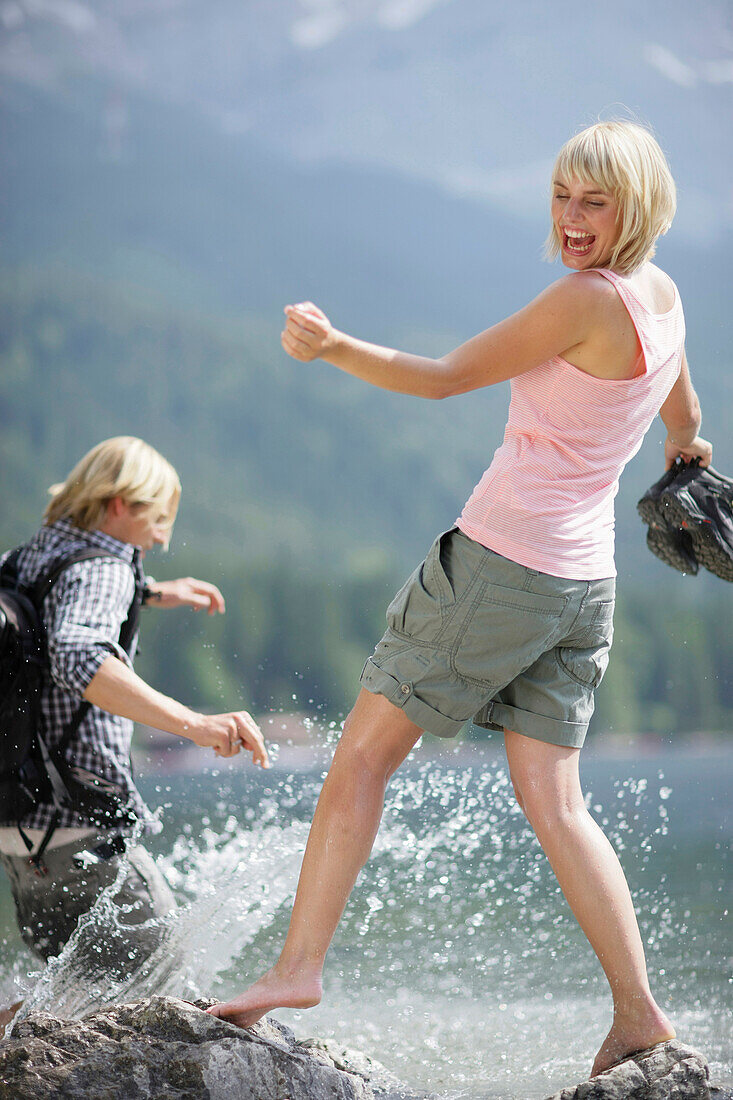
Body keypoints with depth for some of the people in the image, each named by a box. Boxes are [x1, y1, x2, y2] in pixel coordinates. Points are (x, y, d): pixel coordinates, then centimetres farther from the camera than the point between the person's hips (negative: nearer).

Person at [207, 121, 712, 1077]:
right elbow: (682, 416, 31)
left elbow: (446, 376, -14)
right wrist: (686, 454, 53)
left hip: (499, 565, -8)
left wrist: (333, 348, -21)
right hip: (583, 580, 8)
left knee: (364, 754, 2)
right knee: (553, 803, 9)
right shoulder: (662, 297, 10)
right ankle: (639, 1014, 5)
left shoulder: (589, 298, -16)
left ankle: (298, 966, 2)